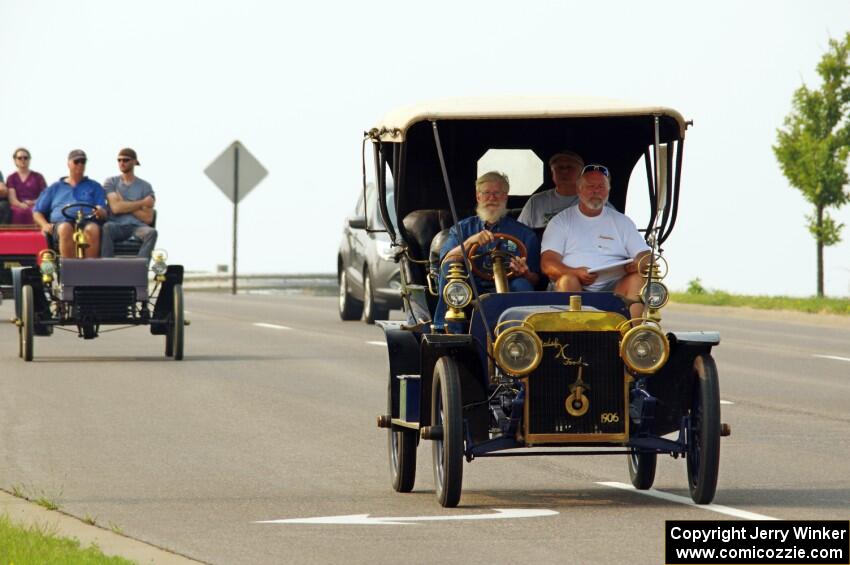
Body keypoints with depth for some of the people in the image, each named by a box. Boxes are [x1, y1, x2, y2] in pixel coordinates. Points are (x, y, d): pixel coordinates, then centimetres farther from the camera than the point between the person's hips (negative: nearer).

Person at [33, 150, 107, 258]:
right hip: (62, 222, 0)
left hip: (87, 222, 0)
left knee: (93, 229, -38)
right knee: (65, 229, -39)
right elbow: (37, 212, 25)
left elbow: (104, 213, 15)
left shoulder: (94, 187, 27)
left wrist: (100, 212, -11)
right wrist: (45, 225, 2)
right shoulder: (55, 188, 28)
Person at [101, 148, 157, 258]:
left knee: (151, 232, -33)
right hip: (117, 226, -1)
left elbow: (148, 218, 2)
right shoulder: (111, 182, 11)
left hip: (137, 226, 1)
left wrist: (125, 205, -1)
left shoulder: (145, 186, 11)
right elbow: (116, 208, -5)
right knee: (106, 228, -36)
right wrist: (142, 203, -1)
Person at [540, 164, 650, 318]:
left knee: (638, 278, -26)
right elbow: (547, 264, 2)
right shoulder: (561, 221, 14)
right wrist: (575, 273, -19)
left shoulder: (622, 222, 22)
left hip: (614, 289, 2)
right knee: (567, 281, -33)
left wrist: (638, 263, -12)